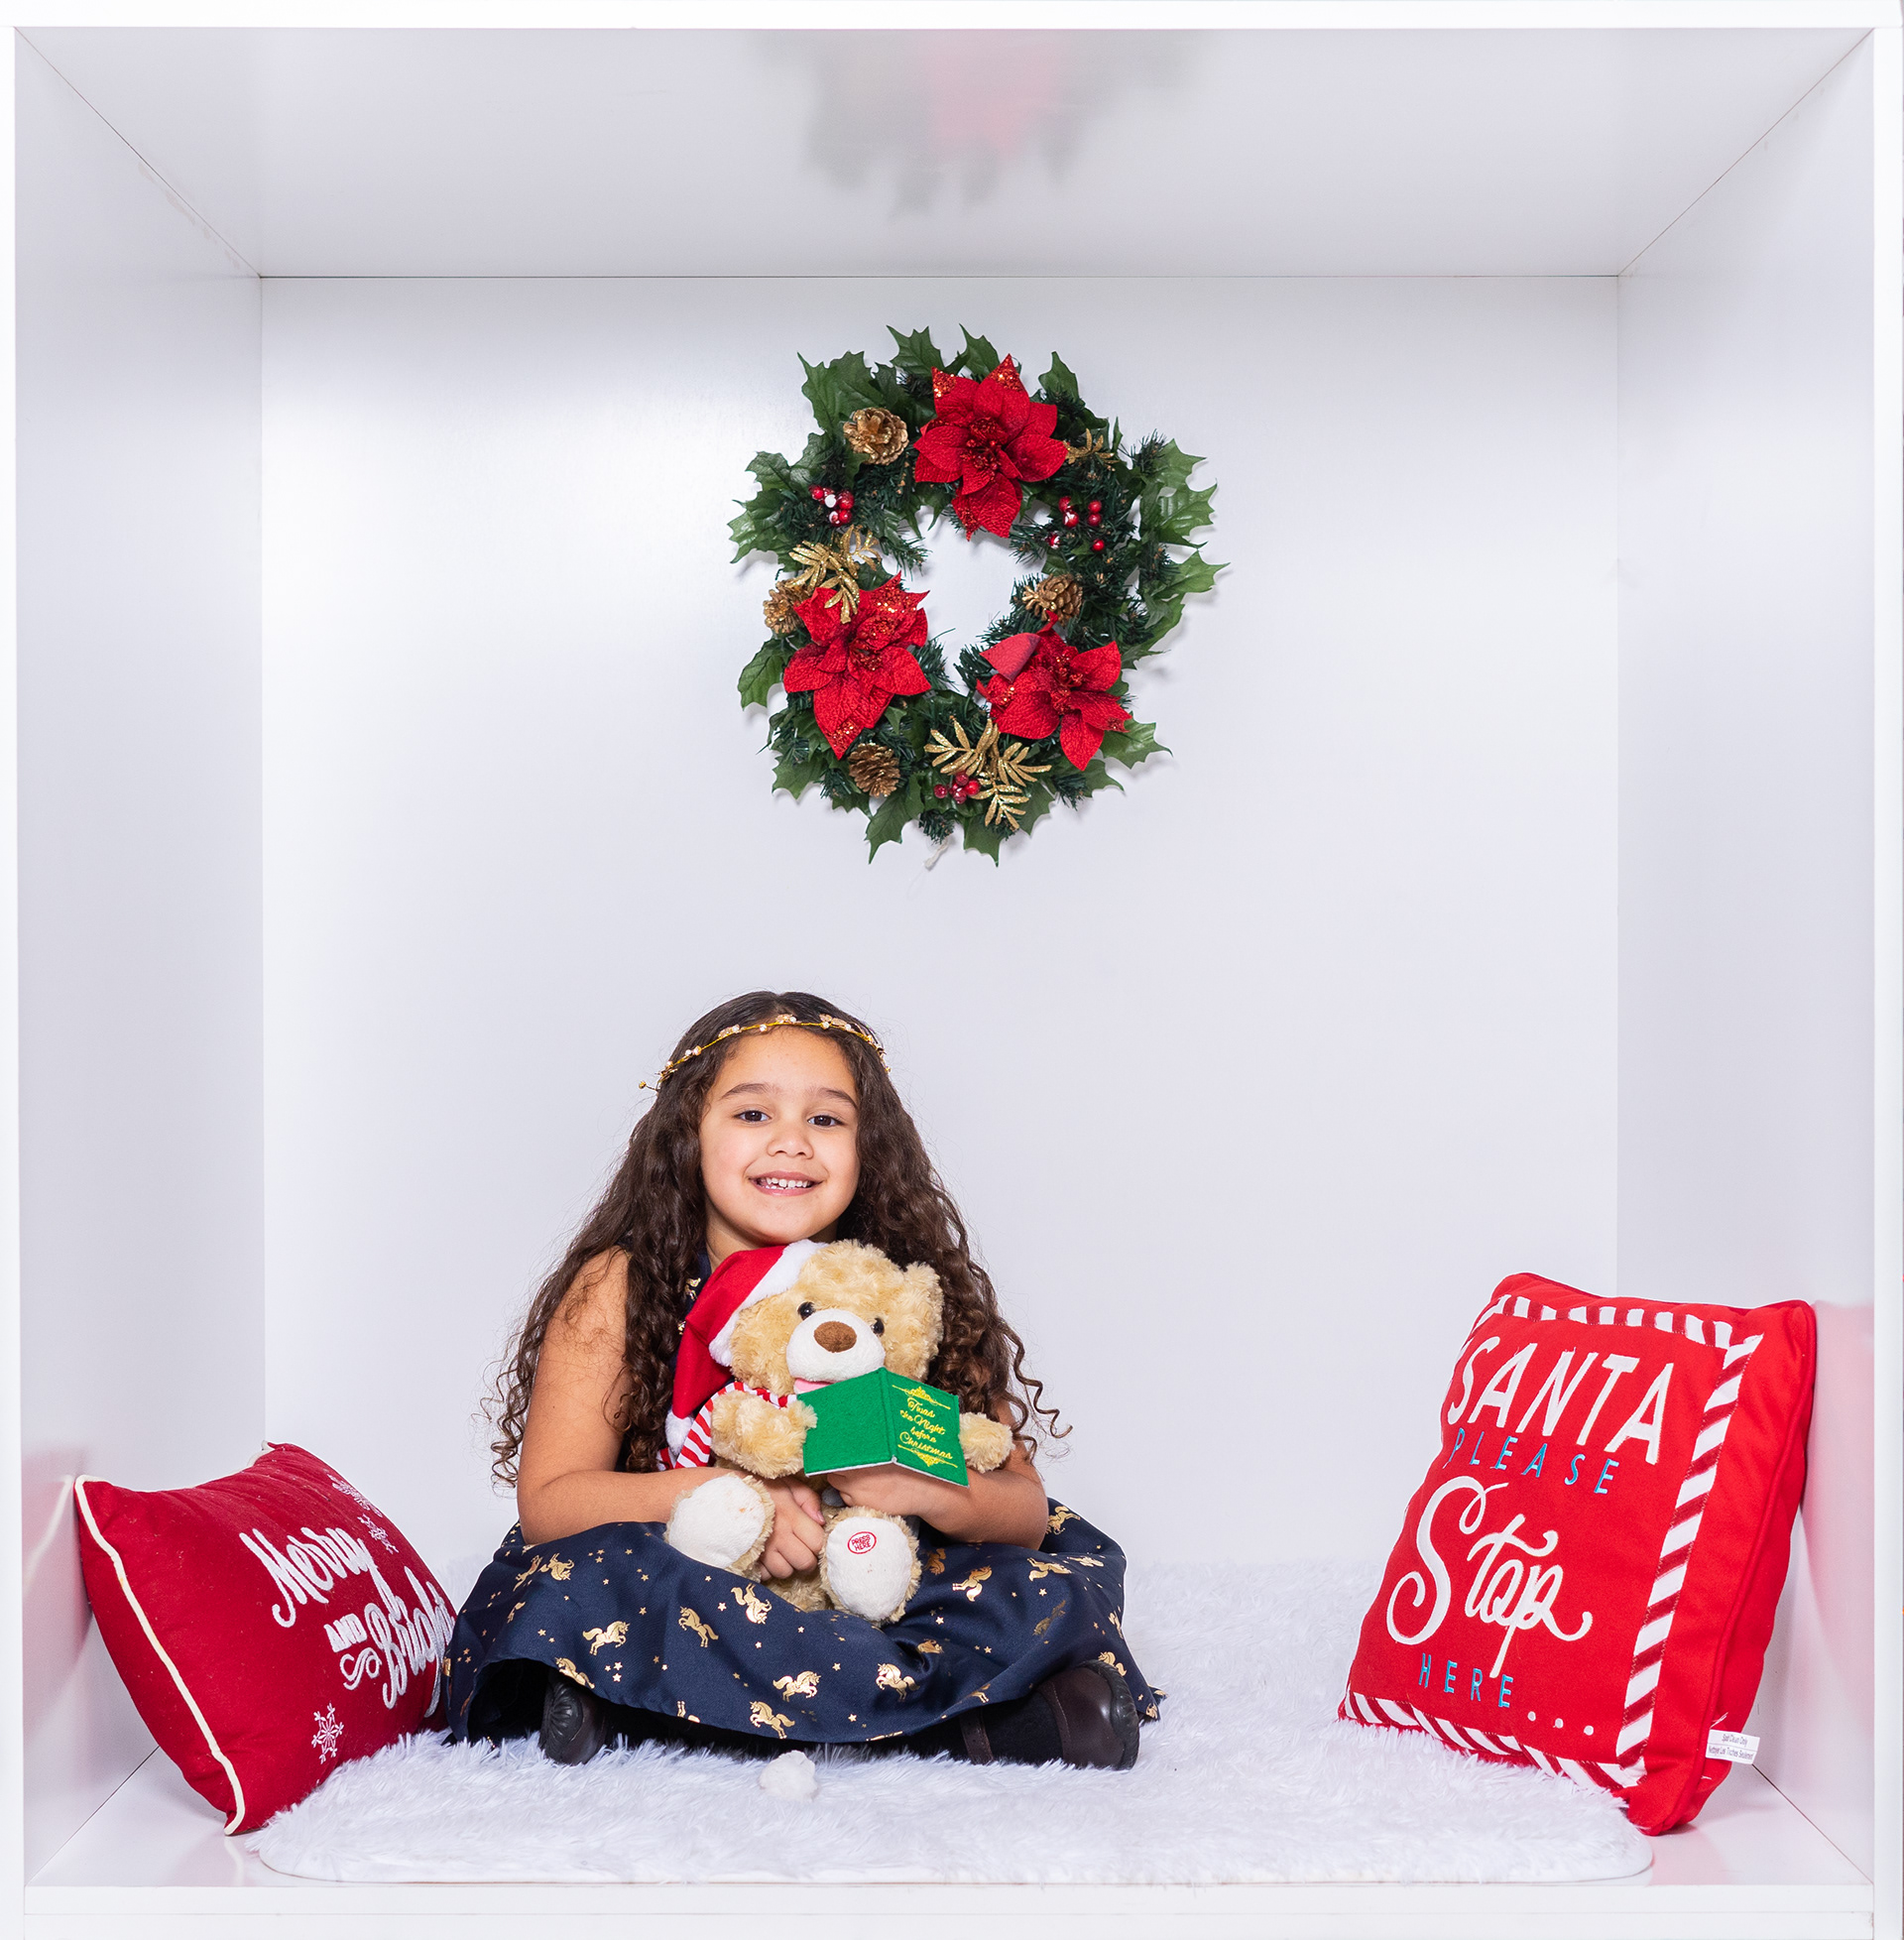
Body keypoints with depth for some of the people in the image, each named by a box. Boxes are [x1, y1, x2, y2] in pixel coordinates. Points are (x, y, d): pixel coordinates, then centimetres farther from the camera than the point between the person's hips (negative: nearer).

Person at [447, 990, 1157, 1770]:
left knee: (1069, 1564, -14)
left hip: (872, 1587, 2)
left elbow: (1025, 1508, -3)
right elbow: (548, 1500, -10)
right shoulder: (619, 1288, -5)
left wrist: (923, 1491, -26)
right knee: (592, 1580, -32)